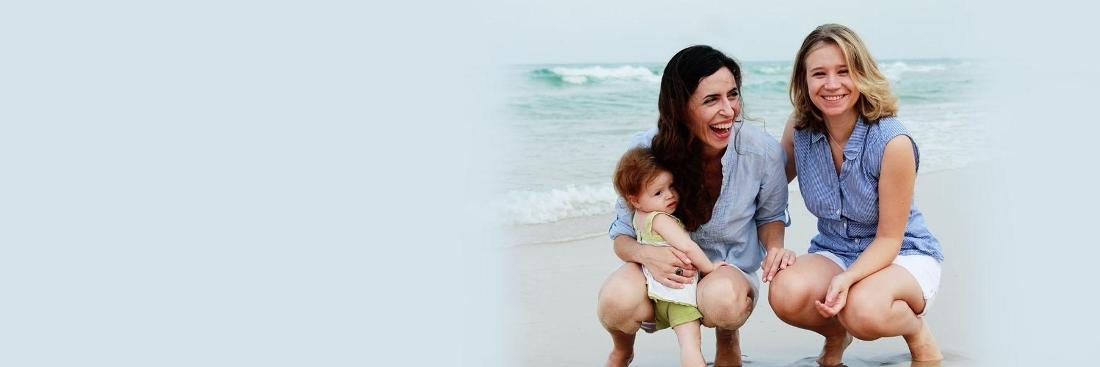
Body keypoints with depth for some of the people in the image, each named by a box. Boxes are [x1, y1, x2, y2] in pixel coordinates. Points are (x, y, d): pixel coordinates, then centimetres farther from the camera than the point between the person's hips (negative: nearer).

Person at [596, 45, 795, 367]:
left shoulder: (763, 152, -15)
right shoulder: (647, 151, -17)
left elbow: (770, 215, 6)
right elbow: (622, 235, -7)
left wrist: (775, 247, -17)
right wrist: (646, 253, -30)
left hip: (732, 271, 0)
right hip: (663, 273, 0)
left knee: (722, 297, -38)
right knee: (616, 300, -33)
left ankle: (728, 339, 3)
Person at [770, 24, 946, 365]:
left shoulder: (893, 142, -23)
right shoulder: (799, 129, -10)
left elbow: (889, 239, -17)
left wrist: (847, 278, -36)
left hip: (904, 256, -4)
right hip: (833, 251, 4)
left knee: (864, 310, -38)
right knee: (785, 294, -31)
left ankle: (917, 331, -1)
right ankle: (836, 334, 5)